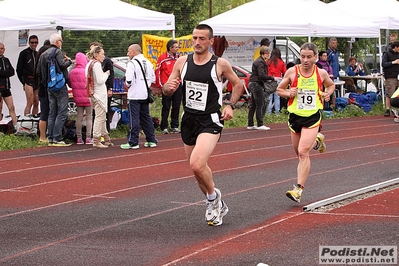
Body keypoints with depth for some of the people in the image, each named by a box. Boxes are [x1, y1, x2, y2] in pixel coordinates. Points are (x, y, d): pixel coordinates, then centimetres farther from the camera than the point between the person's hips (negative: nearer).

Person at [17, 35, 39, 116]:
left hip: (37, 81, 6)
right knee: (30, 103, -17)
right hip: (28, 80, -6)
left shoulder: (37, 54, 17)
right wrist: (23, 82, -2)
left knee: (36, 103, 4)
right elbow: (19, 69, 0)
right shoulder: (24, 53, 0)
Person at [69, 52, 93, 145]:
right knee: (89, 117, 3)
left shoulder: (72, 72, -2)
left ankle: (79, 138, 12)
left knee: (79, 117, 11)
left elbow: (70, 85, 10)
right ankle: (88, 138, 1)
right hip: (88, 97, -4)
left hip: (78, 98, 4)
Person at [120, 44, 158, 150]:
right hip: (145, 95, 7)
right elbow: (153, 79, 14)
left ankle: (133, 142, -3)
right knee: (146, 117, 14)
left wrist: (127, 85, 2)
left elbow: (129, 81, -19)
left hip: (134, 95, -7)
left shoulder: (132, 63, -13)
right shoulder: (148, 63, 10)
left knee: (134, 119, -4)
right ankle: (151, 140, 16)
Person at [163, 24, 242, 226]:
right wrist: (169, 87, -15)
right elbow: (166, 90, 9)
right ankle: (217, 205, 35)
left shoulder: (220, 64, -6)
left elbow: (237, 84, 10)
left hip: (210, 121, -5)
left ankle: (213, 197, 4)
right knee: (197, 168, 14)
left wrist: (230, 105, -4)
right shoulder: (182, 62, 3)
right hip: (188, 120, 5)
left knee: (197, 164, -23)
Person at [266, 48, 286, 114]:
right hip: (278, 79, 1)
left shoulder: (268, 62, -3)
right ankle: (277, 111, 8)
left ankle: (268, 111, 2)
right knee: (277, 96, 8)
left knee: (269, 96, 4)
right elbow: (285, 72, 3)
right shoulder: (281, 62, 0)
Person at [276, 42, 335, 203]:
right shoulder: (292, 72, -4)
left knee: (303, 152, -17)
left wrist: (328, 93, -2)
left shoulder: (321, 73, -1)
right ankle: (316, 141, 51)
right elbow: (279, 90, 7)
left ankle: (299, 189, -17)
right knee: (299, 152, 17)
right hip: (295, 116, 3)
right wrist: (288, 93, -14)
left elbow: (331, 85, 20)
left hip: (313, 117, -3)